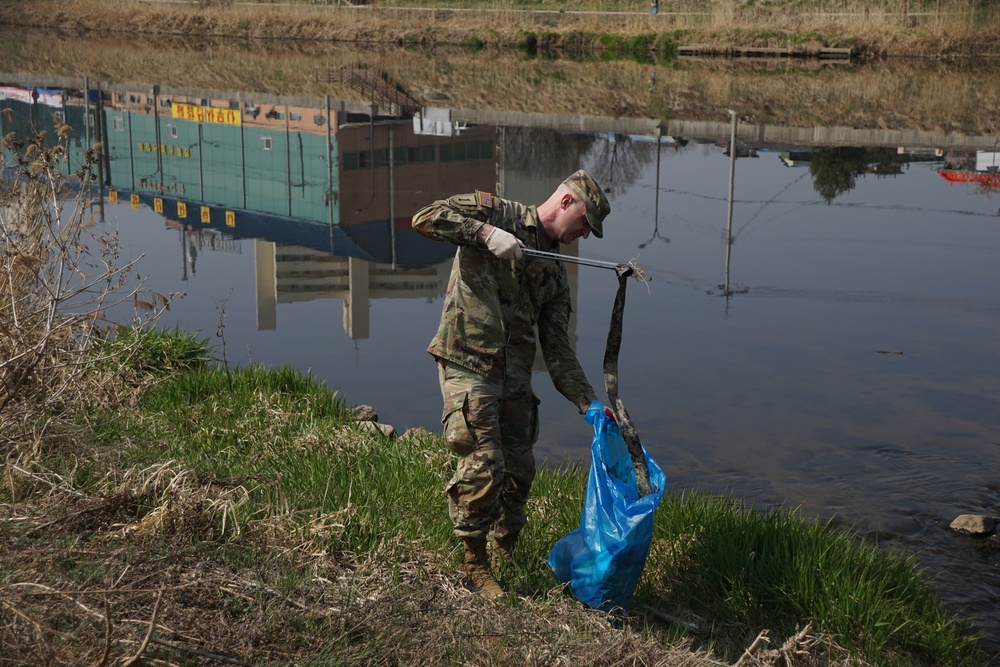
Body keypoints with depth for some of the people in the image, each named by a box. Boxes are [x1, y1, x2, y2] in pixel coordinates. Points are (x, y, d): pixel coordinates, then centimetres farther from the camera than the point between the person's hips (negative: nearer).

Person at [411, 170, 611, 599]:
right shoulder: (494, 211, 2)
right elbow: (426, 217, -12)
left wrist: (589, 403, 2)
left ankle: (506, 557, 28)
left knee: (519, 469, 9)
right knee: (484, 465, -12)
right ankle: (475, 564, 5)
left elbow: (557, 349, 12)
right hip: (468, 365, -7)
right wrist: (485, 233, -21)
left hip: (515, 377, 7)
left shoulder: (555, 273, 16)